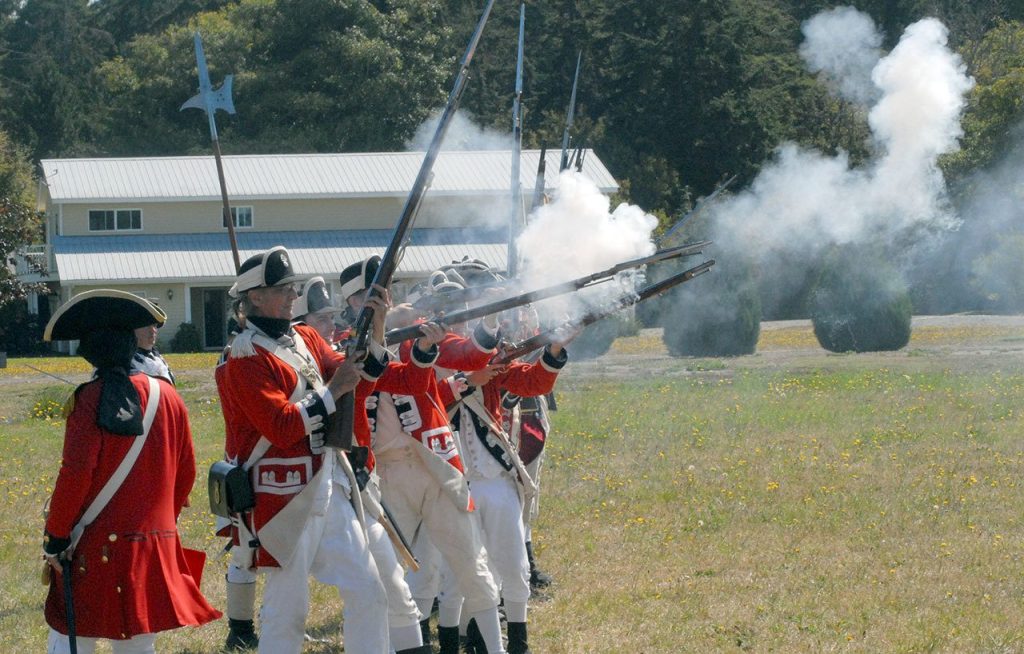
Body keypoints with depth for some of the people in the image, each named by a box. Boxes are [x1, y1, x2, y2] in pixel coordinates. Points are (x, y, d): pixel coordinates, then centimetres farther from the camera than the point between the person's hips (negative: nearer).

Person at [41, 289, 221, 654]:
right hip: (156, 551, 5)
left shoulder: (90, 400, -11)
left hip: (96, 551, -5)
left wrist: (55, 537, -8)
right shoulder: (167, 396, 5)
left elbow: (75, 474, -16)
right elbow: (186, 473, 12)